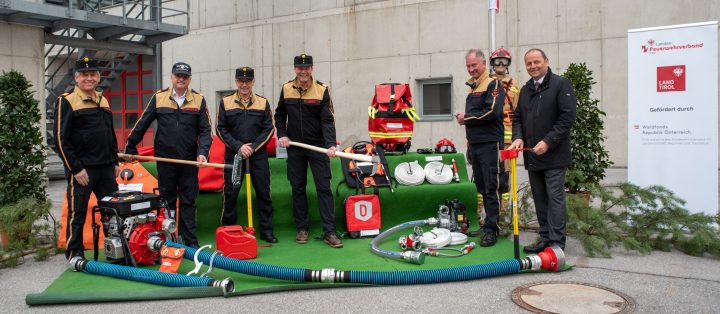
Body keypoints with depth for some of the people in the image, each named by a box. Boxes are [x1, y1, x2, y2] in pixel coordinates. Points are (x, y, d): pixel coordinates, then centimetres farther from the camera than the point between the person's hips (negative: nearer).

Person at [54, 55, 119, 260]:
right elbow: (61, 139, -12)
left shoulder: (103, 101, 14)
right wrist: (76, 169, -15)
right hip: (81, 169, -6)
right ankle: (74, 254, 16)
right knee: (77, 213, 3)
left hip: (106, 168, 6)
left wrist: (115, 162, 15)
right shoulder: (67, 101, -7)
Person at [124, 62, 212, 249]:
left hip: (190, 160, 0)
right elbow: (142, 124, 8)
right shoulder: (159, 98, 3)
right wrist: (130, 147, 10)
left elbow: (205, 130, -1)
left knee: (188, 201, 5)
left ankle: (190, 241, 12)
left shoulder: (198, 100, 1)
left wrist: (202, 152, -15)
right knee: (167, 200, 10)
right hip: (165, 160, 0)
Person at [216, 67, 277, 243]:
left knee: (263, 193, 2)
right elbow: (221, 129, 2)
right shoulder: (226, 102, 5)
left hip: (258, 155, 1)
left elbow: (269, 129, 3)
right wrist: (238, 146, -11)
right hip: (233, 154, 0)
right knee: (230, 194, 3)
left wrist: (253, 147, -9)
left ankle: (266, 230, 13)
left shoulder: (263, 103, 6)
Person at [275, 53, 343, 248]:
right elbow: (279, 115, 16)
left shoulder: (322, 90, -7)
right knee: (297, 188, 8)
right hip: (294, 147, 3)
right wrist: (281, 134, 1)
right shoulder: (286, 89, 3)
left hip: (318, 146, -3)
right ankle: (302, 228, 20)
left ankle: (329, 232, -1)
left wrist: (330, 145, -25)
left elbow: (328, 120, -12)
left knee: (324, 188, -4)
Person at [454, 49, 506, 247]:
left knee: (491, 188, -6)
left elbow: (492, 112, -19)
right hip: (475, 145, 8)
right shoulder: (473, 88, 20)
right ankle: (489, 223, 21)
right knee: (482, 187, 12)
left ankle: (492, 229, -2)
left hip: (490, 144, -8)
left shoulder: (493, 85, -6)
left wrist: (466, 118, -9)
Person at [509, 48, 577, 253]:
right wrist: (518, 137, -2)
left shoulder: (561, 84, -6)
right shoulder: (525, 90, 15)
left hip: (554, 155, -7)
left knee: (555, 197, -4)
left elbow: (567, 117, -13)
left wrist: (548, 142, -18)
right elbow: (517, 117, 17)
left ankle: (557, 242, 2)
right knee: (539, 198, 10)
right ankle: (545, 239, 19)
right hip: (532, 156, 7)